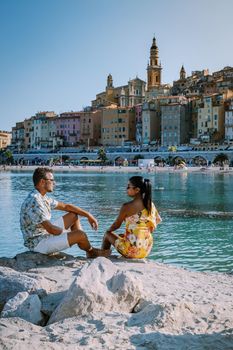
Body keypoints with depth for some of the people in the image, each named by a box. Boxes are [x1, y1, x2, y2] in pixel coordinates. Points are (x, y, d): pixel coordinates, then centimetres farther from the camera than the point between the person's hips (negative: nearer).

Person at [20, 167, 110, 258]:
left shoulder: (43, 197, 6)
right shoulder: (34, 202, -26)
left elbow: (66, 206, 14)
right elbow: (51, 229, -28)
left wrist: (88, 215, 9)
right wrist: (66, 231, -7)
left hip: (45, 234, 11)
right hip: (38, 243, -11)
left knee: (73, 216, 13)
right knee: (80, 234, -19)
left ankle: (88, 250, 11)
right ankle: (91, 252, 14)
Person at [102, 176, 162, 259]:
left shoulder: (127, 207, -14)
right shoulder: (151, 204, 2)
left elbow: (116, 225, -1)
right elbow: (158, 220, 19)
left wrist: (108, 230, 19)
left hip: (132, 251, -6)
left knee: (107, 235, 19)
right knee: (123, 236, 35)